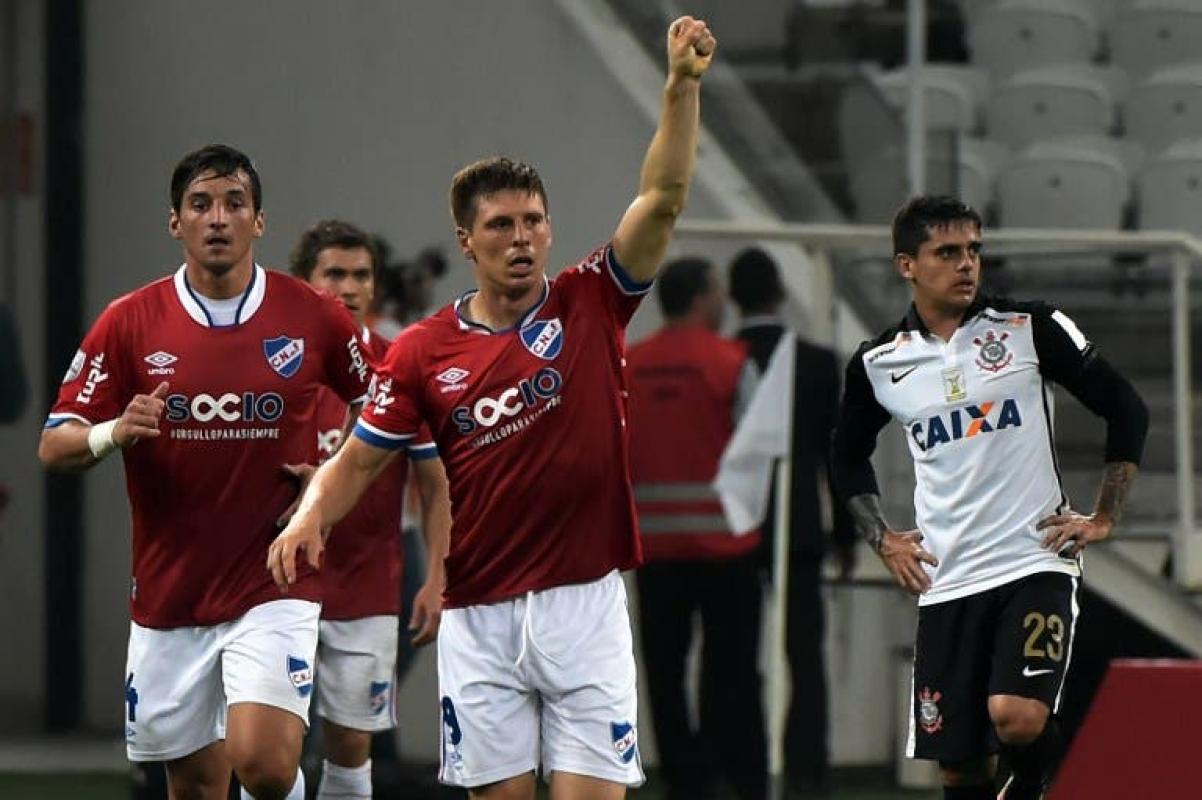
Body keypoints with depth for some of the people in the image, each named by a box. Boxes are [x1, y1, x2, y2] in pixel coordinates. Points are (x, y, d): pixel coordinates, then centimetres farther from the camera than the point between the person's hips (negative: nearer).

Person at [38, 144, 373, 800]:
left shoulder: (314, 318, -3)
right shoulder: (129, 322, -2)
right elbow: (54, 446, -2)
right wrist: (114, 432, -23)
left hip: (273, 587, -2)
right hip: (167, 593, 2)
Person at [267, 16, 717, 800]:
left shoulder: (591, 306, 1)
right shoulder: (424, 351, 3)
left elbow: (663, 200, -8)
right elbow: (356, 461, 6)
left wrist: (684, 86, -19)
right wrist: (309, 517, -14)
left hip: (584, 607, -1)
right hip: (480, 613, 1)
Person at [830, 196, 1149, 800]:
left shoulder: (1031, 329, -2)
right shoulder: (878, 364, 6)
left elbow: (1126, 410, 4)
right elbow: (848, 457, 25)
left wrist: (1104, 518, 1)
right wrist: (882, 540, 14)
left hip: (1035, 563, -3)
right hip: (945, 581, 3)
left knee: (1016, 717, -24)